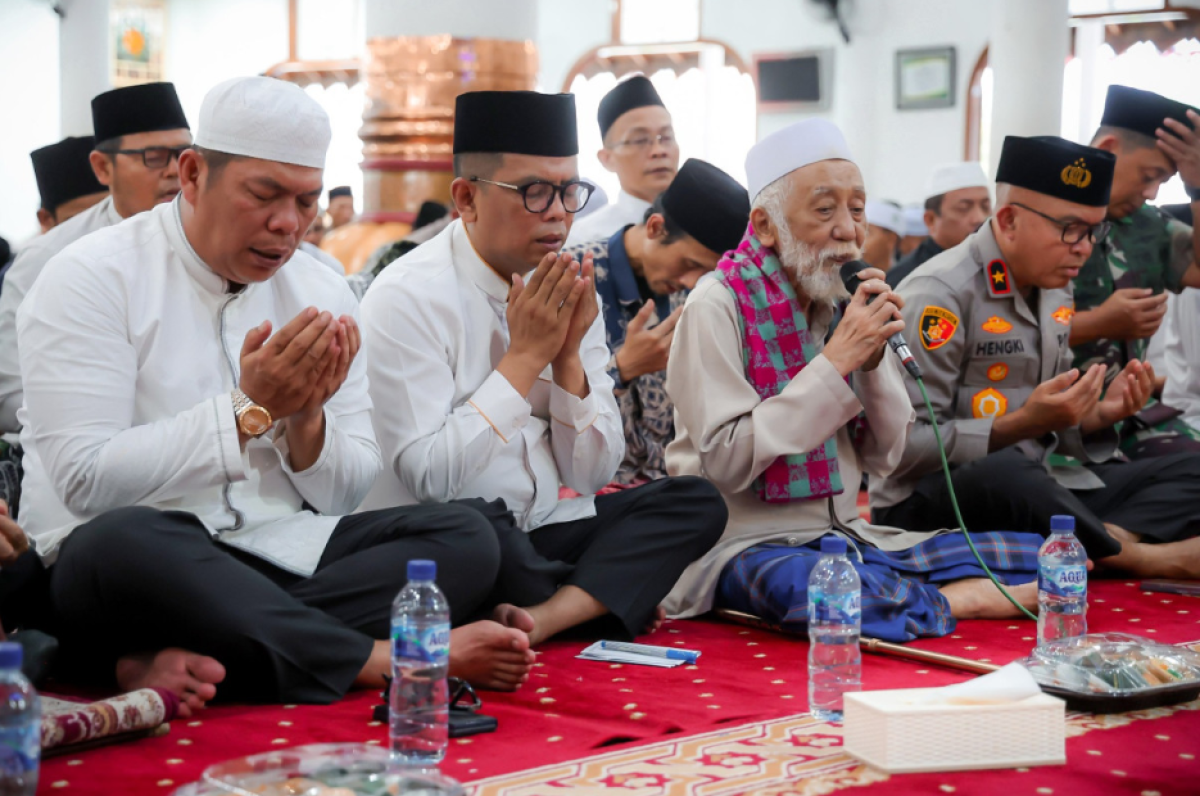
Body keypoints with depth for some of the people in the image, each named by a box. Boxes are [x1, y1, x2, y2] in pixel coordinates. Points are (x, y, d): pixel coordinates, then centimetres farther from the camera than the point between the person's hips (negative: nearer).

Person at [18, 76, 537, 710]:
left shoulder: (322, 294, 12)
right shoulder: (91, 278, -4)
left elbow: (343, 499, 10)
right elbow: (88, 483, -14)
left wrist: (306, 419, -11)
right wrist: (250, 408, -16)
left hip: (279, 560, 5)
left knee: (466, 536, -17)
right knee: (121, 542, -39)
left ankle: (179, 659, -33)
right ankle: (390, 661, -28)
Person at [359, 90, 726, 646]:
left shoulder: (569, 292, 8)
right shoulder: (406, 298, -11)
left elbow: (592, 474, 8)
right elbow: (429, 478, -20)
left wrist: (569, 355, -7)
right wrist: (526, 355, -15)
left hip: (544, 532, 6)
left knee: (696, 503, -12)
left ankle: (546, 616, -29)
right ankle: (616, 592, -10)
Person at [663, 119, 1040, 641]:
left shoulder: (844, 300, 8)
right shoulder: (718, 305, -10)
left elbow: (882, 458, 8)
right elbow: (726, 462, -20)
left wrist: (874, 358, -9)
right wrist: (836, 360, -20)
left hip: (848, 535, 5)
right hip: (749, 542, -5)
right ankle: (970, 599, -20)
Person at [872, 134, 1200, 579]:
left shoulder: (1054, 292, 12)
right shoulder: (939, 295, -14)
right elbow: (905, 447, -20)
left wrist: (1097, 416, 1)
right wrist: (1022, 424, -23)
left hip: (1032, 491, 8)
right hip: (926, 503, -8)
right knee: (1009, 475, -41)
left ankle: (1107, 541, -33)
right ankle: (1142, 557, -21)